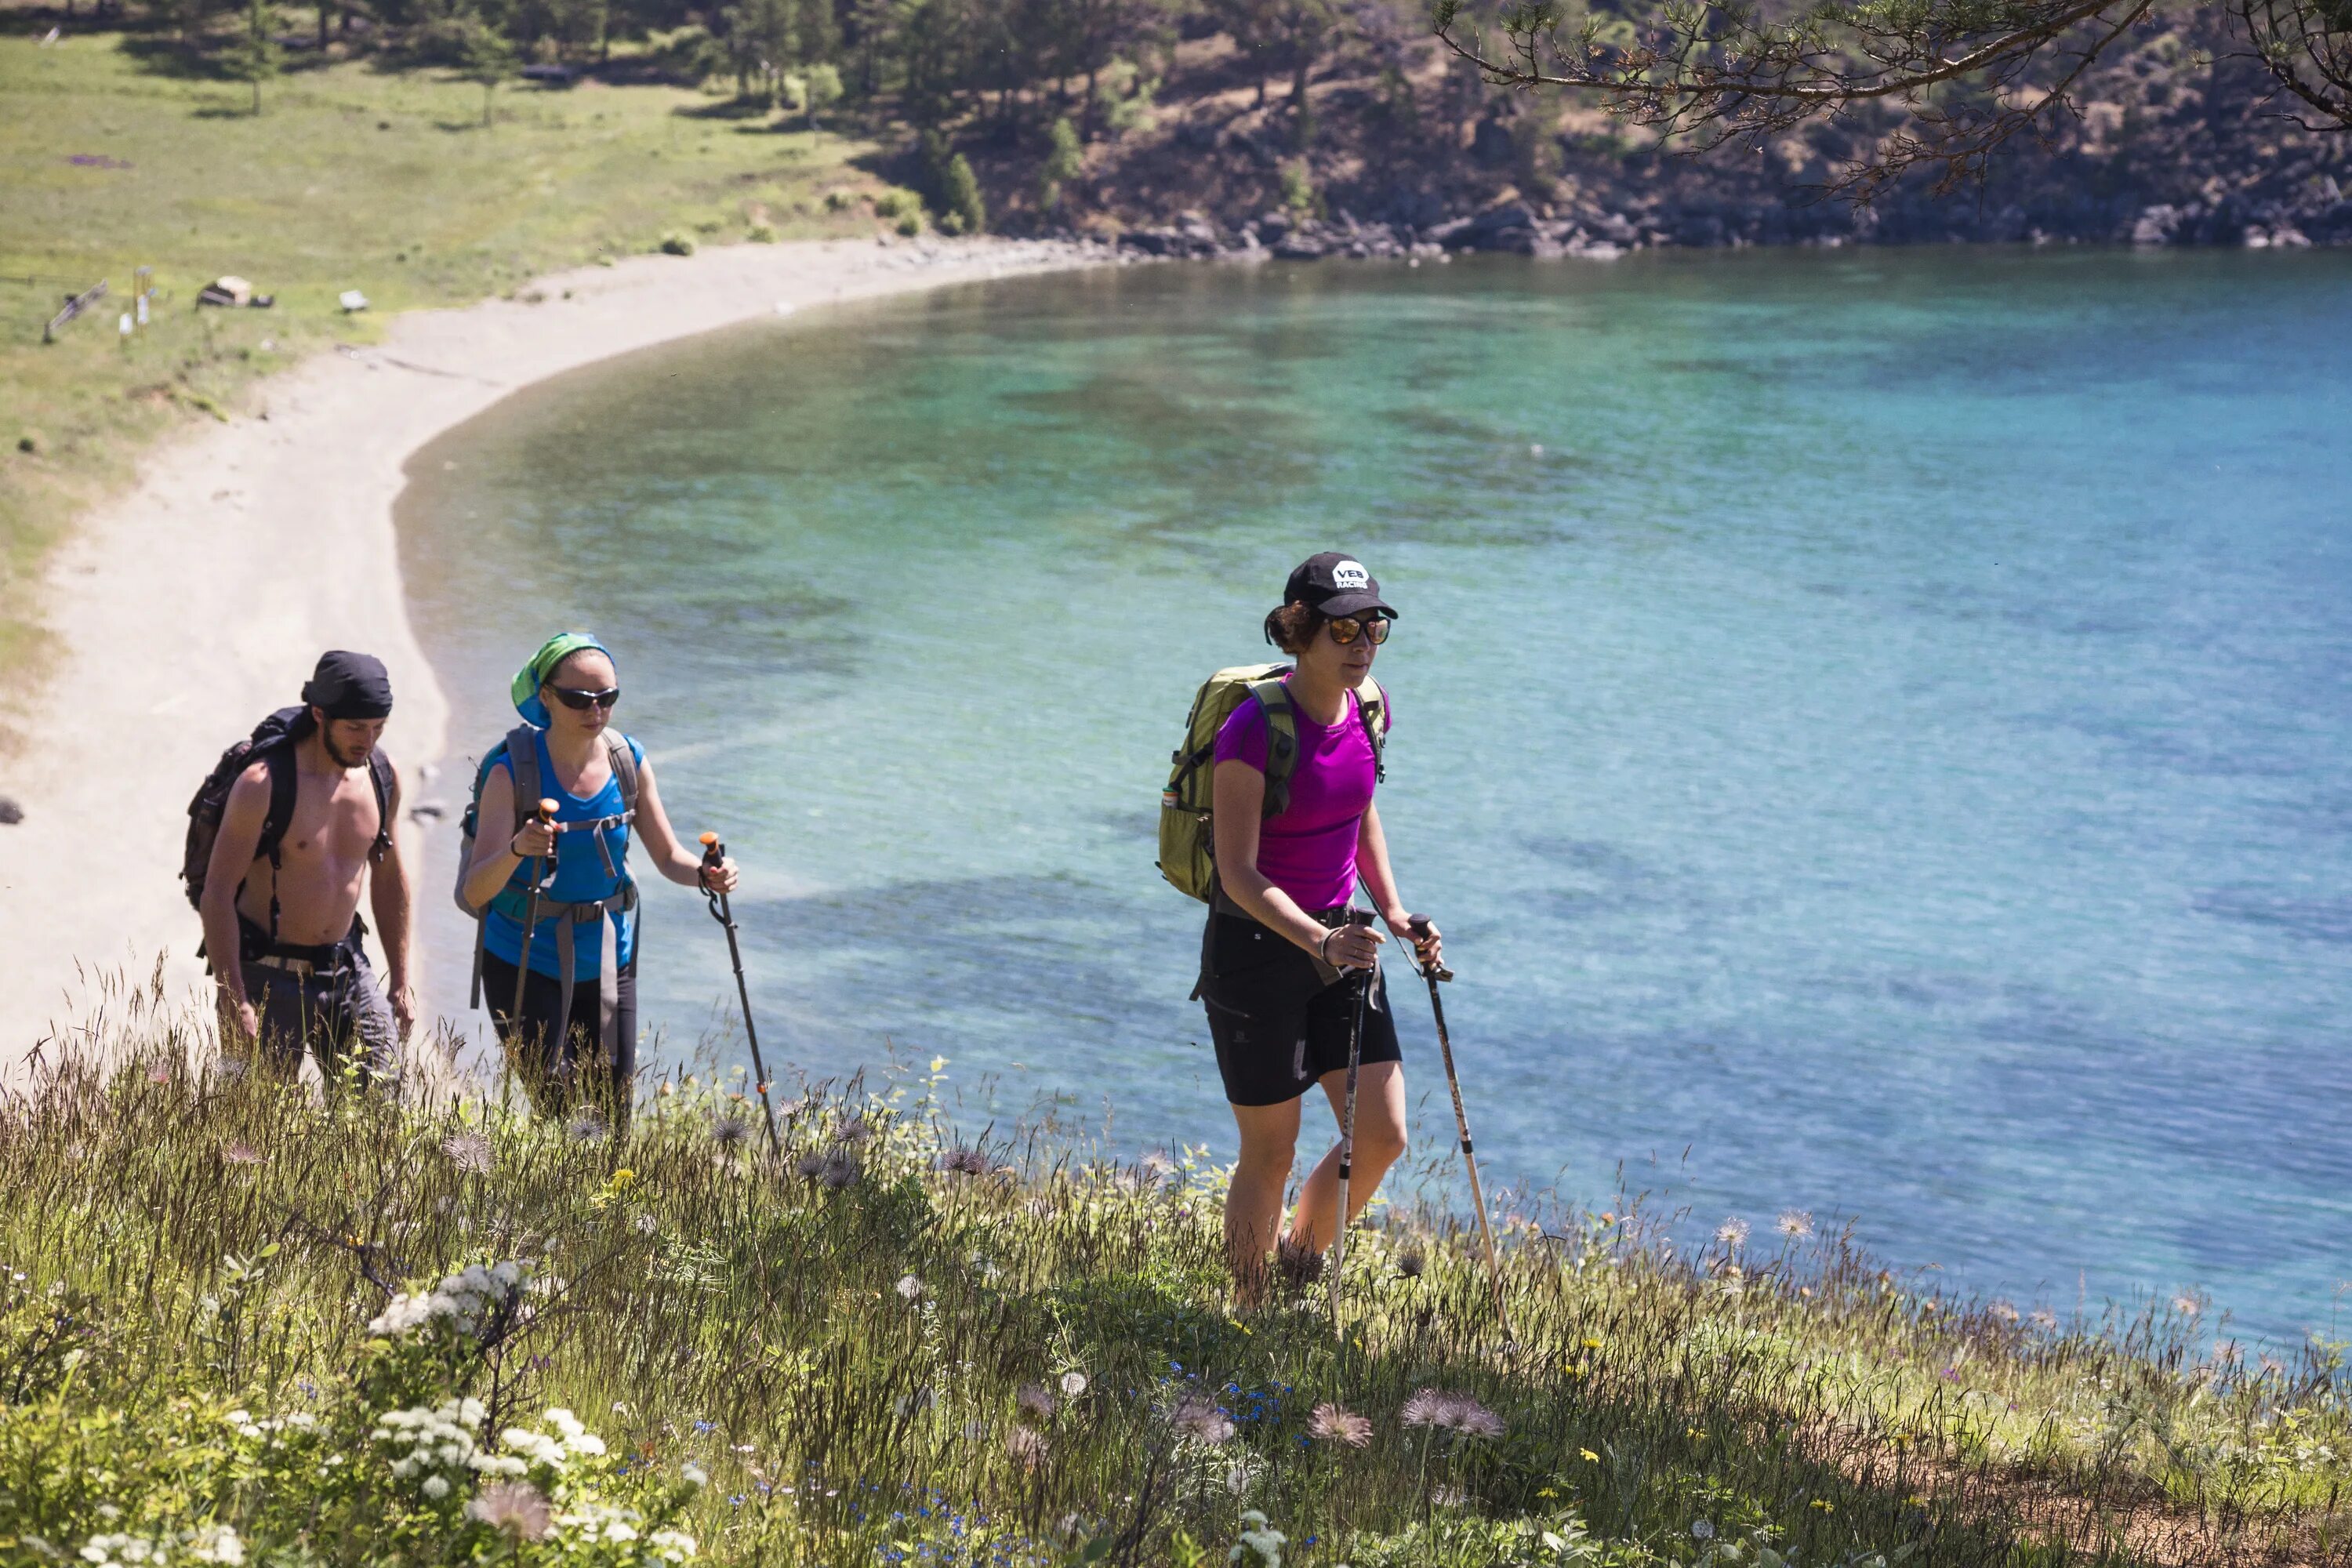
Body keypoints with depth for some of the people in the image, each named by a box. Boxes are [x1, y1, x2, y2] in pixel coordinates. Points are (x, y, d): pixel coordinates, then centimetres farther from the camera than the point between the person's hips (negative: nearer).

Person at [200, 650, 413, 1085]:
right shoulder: (263, 785, -16)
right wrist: (233, 1000, -20)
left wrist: (401, 982, 14)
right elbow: (217, 893, -14)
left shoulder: (382, 780, 2)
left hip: (347, 969, 5)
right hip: (269, 976, -5)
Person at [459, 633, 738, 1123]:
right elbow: (476, 891, -23)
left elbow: (668, 855, 5)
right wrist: (517, 850, -44)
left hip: (607, 963, 4)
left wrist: (704, 875, -18)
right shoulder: (513, 771, -17)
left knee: (615, 1112, 9)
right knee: (559, 1110, -8)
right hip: (525, 966, -4)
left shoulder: (629, 761, -4)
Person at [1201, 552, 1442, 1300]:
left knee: (1382, 1138, 3)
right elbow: (1238, 874, -23)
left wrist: (1394, 913, 7)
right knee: (1270, 1154, 3)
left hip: (1340, 939, 6)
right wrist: (1319, 941, -36)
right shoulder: (1254, 729, -22)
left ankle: (1300, 1263, 28)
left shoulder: (1370, 707, 0)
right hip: (1255, 949, -6)